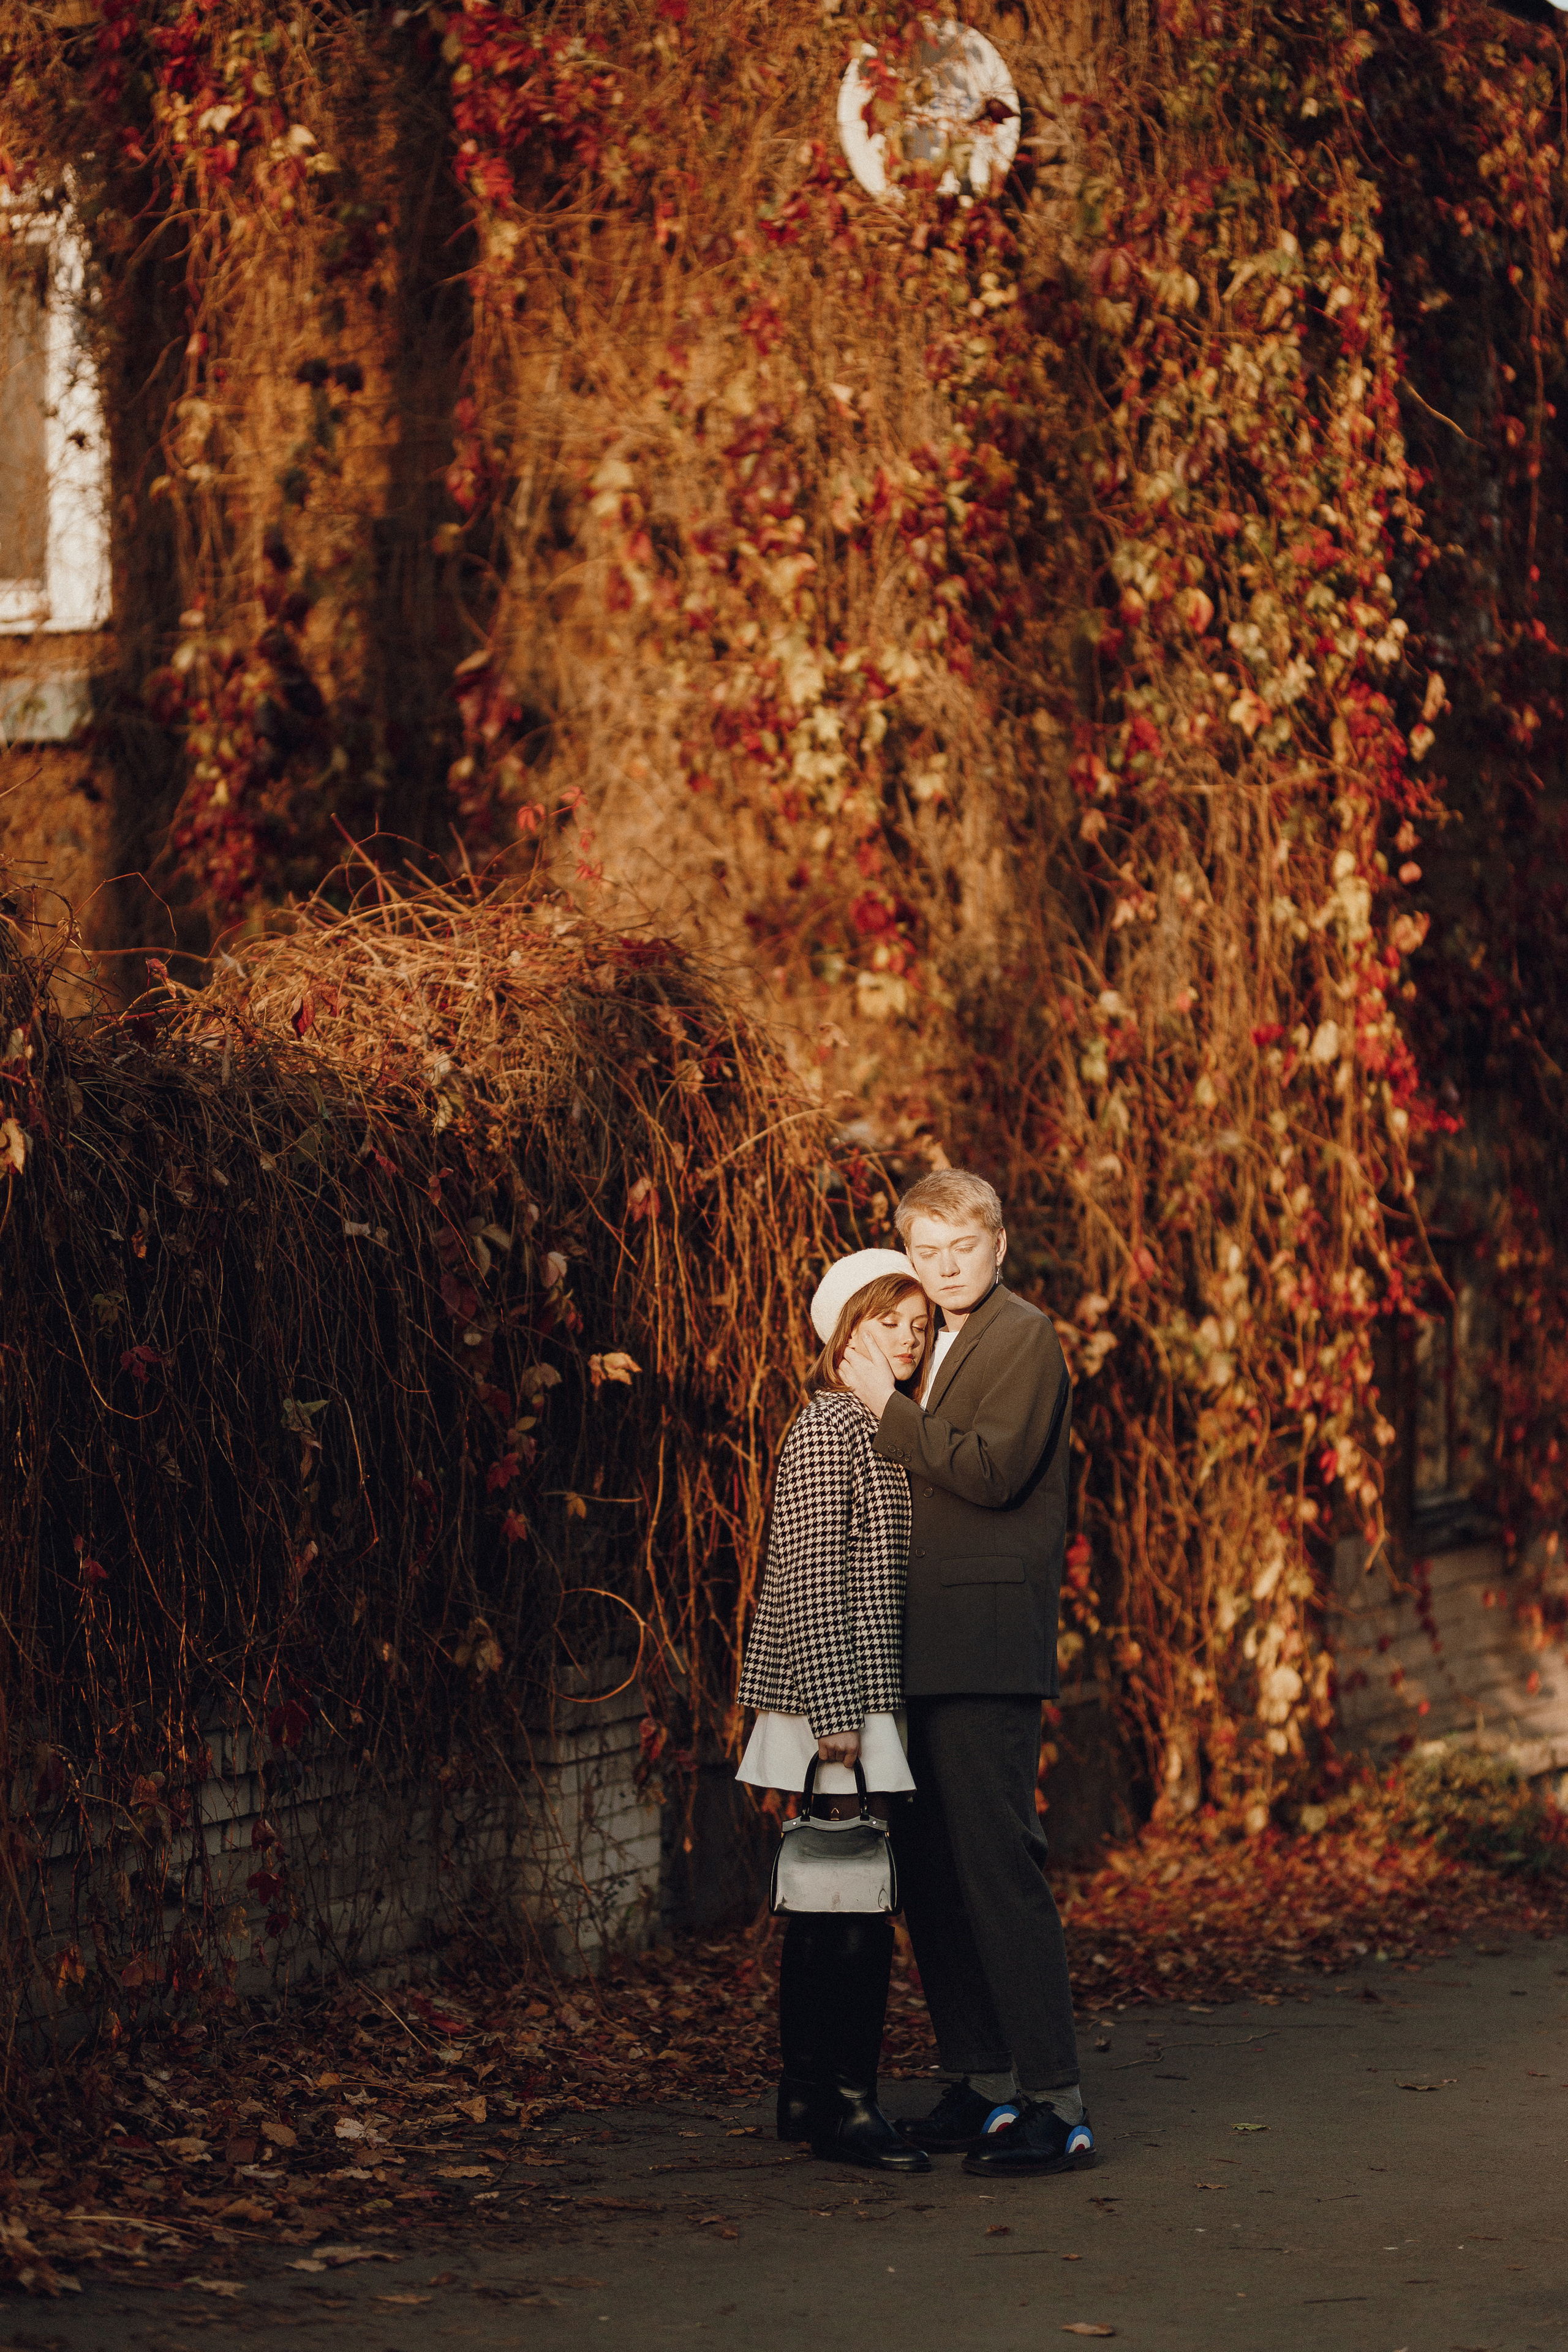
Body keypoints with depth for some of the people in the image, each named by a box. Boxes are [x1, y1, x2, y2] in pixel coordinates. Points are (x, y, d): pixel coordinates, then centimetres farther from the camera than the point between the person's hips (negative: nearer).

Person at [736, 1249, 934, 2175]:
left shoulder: (883, 1428, 17)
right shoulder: (828, 1428, -11)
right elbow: (813, 1575, -17)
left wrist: (855, 1711, 16)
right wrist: (837, 1716, -20)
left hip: (863, 1696, 10)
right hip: (835, 1694, -10)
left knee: (828, 1903, 12)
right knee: (856, 1901, -10)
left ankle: (811, 2096, 17)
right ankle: (845, 2101, -7)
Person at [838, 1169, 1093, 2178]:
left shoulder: (1026, 1337, -6)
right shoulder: (941, 1345, 23)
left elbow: (992, 1468, -18)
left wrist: (889, 1406, -13)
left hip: (989, 1646, -9)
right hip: (930, 1651, 9)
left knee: (999, 1865, -12)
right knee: (932, 1873, 11)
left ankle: (1055, 2105, -11)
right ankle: (983, 2086, 19)